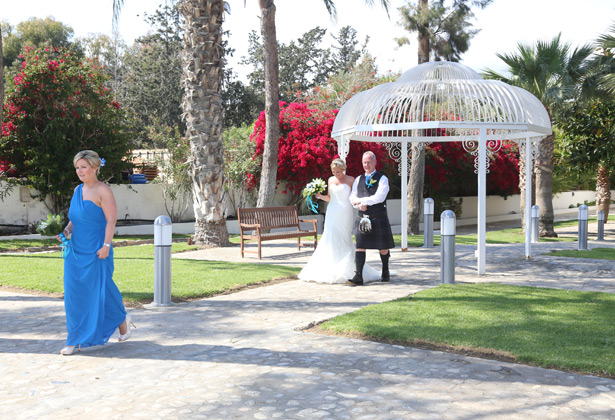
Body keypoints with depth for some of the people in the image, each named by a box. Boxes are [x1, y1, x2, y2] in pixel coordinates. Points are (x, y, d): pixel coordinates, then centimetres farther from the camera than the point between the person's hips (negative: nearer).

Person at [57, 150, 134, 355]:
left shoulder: (103, 190, -10)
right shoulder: (78, 190, 11)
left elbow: (111, 220, -15)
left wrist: (106, 246, -21)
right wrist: (66, 231, 1)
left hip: (96, 251, -7)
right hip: (76, 250, 7)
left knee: (100, 290, 3)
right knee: (75, 294, 5)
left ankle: (122, 319, 29)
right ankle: (75, 339, 11)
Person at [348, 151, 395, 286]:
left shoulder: (382, 179, -1)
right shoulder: (358, 179, 13)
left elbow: (380, 197, -15)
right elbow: (353, 197, 8)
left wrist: (361, 200, -15)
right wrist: (359, 205, -13)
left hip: (379, 219, -3)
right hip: (362, 218, 3)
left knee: (383, 247, 8)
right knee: (360, 247, -6)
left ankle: (385, 273, 29)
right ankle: (358, 276, -9)